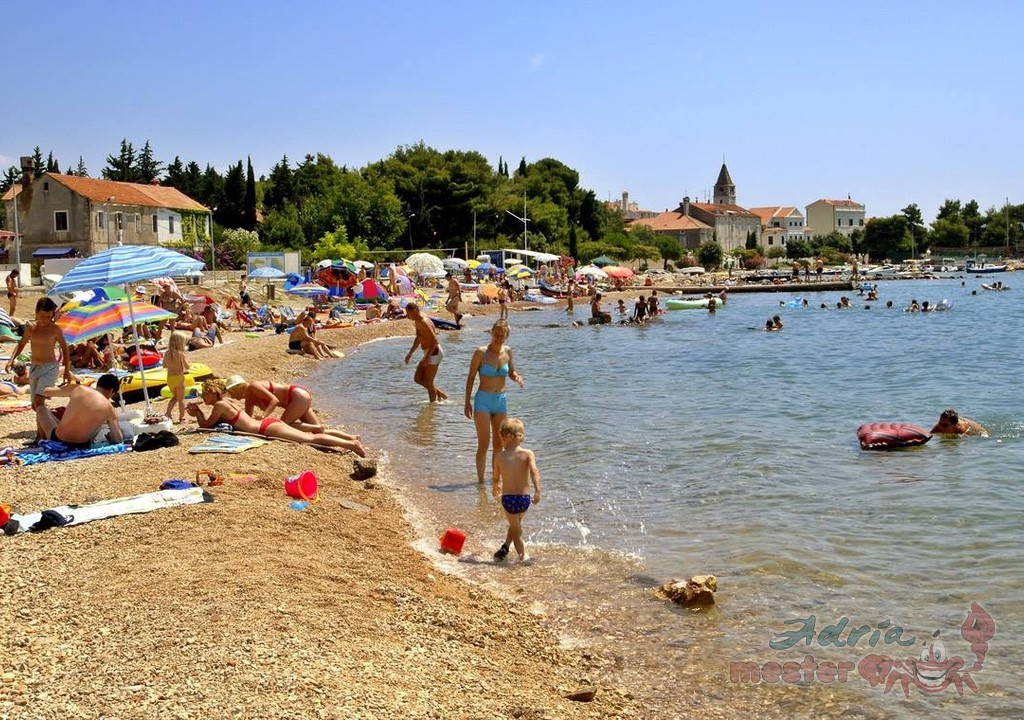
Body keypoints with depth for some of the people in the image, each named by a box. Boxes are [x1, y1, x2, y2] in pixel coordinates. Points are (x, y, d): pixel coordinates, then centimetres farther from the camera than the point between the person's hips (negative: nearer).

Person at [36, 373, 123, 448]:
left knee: (42, 408, 28)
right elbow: (118, 439, -1)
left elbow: (45, 392, 6)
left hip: (57, 440, -1)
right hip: (82, 447, 1)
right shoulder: (109, 409, -7)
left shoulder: (77, 389, -7)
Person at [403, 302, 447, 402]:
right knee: (417, 379, 12)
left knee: (428, 382, -2)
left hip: (433, 353, -10)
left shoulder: (424, 322, -21)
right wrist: (410, 353, 22)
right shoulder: (417, 322, 10)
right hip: (428, 353, 10)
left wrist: (427, 357, -27)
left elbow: (434, 340, -26)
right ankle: (441, 394, 19)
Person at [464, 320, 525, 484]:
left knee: (499, 444, 10)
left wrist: (516, 377, -8)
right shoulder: (481, 352, -10)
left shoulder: (507, 351, 2)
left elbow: (511, 372, 17)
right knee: (484, 443, -4)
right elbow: (471, 378, -5)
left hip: (501, 400, 5)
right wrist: (467, 402, -7)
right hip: (483, 400, -5)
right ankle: (480, 481, 5)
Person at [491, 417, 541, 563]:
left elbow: (495, 478, 10)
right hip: (524, 498, 1)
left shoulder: (499, 456, -1)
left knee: (516, 530, 18)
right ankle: (505, 548, 24)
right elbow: (534, 471, -19)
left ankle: (523, 557, 18)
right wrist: (537, 491, -25)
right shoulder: (528, 454, -3)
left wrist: (495, 488, 31)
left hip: (508, 498, -1)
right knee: (516, 525, 29)